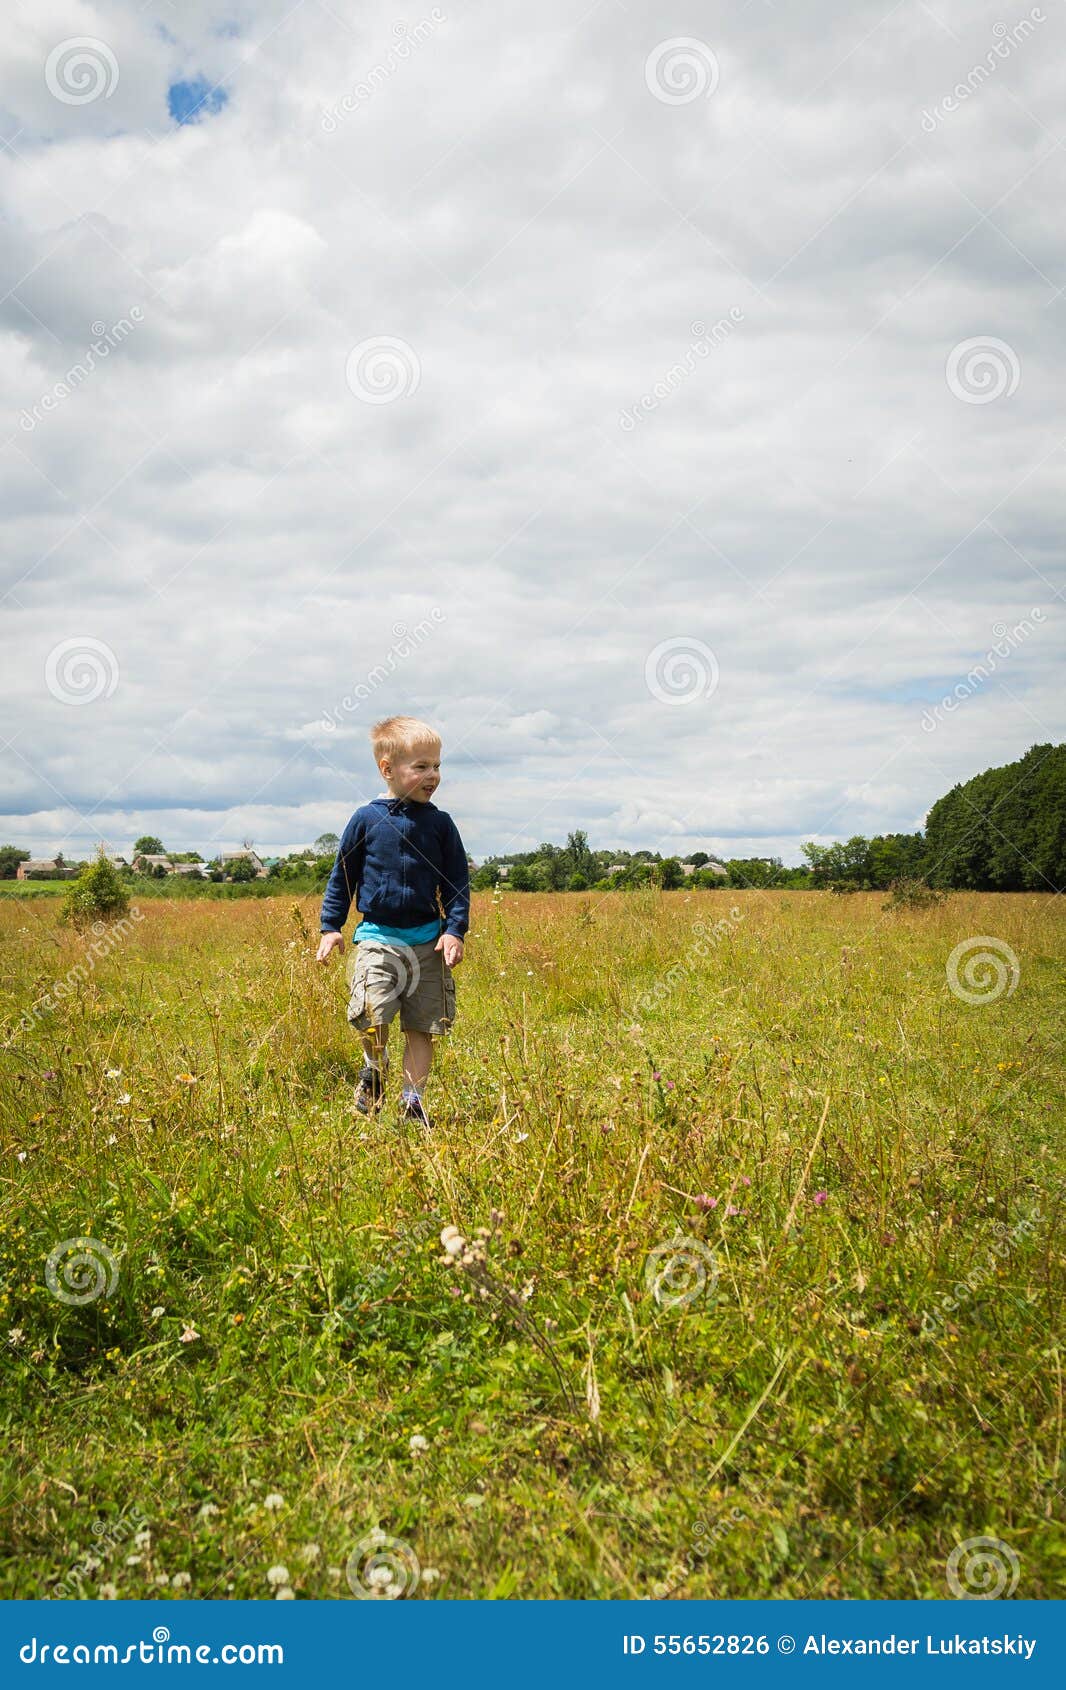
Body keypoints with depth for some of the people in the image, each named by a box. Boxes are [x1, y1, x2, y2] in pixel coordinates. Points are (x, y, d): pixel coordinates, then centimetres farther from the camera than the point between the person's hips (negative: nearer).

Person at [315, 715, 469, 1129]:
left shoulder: (439, 823, 3)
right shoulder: (366, 819, -1)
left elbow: (458, 881, 7)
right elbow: (342, 875, 8)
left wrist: (455, 930, -3)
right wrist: (330, 927, 5)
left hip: (428, 940, 2)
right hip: (378, 936, -2)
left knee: (422, 1027, 5)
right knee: (372, 1015, -16)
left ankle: (412, 1098, 20)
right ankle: (375, 1068, 16)